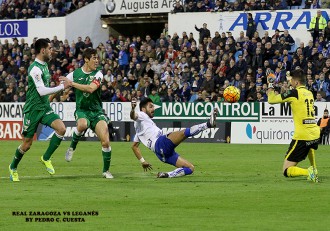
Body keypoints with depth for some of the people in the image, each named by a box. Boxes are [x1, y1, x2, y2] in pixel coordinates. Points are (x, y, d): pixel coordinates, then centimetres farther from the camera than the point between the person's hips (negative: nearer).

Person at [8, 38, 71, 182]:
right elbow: (41, 91, -27)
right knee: (27, 143, 1)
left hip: (45, 108, 7)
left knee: (61, 128, -16)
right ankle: (13, 167, 26)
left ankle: (46, 158, 0)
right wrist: (62, 86, -24)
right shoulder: (35, 68, -19)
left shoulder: (44, 65, 10)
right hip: (33, 110, -7)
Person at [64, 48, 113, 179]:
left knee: (106, 142, -12)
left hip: (97, 111, 1)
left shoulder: (98, 74, -4)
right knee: (82, 124, -39)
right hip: (82, 110, -1)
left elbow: (91, 89, -22)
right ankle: (72, 147, -11)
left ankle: (106, 171, 8)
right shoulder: (75, 74, 0)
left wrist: (72, 84, -22)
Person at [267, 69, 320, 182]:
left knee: (286, 171, -4)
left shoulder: (295, 93, -11)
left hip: (302, 135, -7)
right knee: (310, 145, 47)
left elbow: (271, 100, -5)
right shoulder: (309, 93, 10)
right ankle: (314, 170, 44)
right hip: (315, 134, 7)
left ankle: (308, 172, -26)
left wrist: (270, 89, 17)